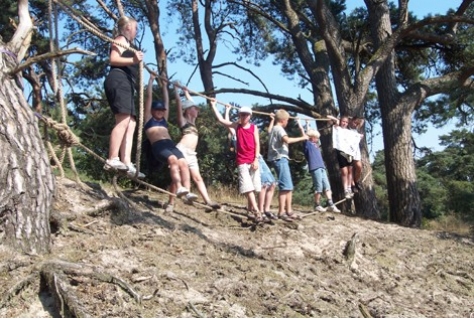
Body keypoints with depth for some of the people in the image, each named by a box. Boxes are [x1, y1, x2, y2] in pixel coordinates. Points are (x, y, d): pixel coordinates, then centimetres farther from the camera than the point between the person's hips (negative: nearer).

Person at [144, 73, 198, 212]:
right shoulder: (148, 118, 18)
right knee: (173, 160, -33)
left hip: (170, 145, 5)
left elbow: (166, 101, 37)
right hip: (158, 146, -5)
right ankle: (179, 188, -46)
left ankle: (187, 191, -37)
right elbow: (149, 97, 20)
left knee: (183, 163, -23)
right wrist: (151, 80, 26)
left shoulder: (164, 119, 31)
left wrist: (164, 85, 44)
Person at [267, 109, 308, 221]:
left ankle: (288, 210, 12)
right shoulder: (279, 129, -9)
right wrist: (302, 138, -19)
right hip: (280, 158, -11)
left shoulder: (274, 129, 21)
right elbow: (287, 140, -26)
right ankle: (281, 212, -14)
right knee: (285, 186, -13)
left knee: (289, 186, 11)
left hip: (280, 159, 11)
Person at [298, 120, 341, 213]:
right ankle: (317, 205, 5)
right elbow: (302, 131, 3)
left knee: (327, 186, 2)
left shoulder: (315, 144, 22)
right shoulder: (307, 143, 1)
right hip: (315, 167, -8)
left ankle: (331, 205, 1)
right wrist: (298, 122, 10)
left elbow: (309, 132, 36)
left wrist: (307, 123, 44)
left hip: (322, 167, 8)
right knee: (318, 187, -5)